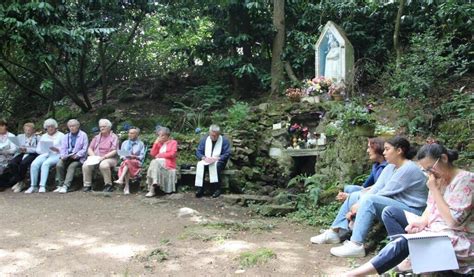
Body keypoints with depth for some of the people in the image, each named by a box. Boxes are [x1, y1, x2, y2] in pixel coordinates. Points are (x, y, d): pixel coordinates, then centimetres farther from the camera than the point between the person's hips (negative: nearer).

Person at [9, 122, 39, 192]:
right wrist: (19, 149, -9)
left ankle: (20, 182, -15)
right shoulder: (20, 137, 22)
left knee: (23, 163, -34)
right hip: (21, 154, 4)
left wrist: (27, 149, -15)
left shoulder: (37, 138, 8)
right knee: (11, 163, -26)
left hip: (32, 154, -4)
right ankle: (20, 182, -16)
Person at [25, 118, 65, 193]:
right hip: (44, 154, 4)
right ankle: (33, 186, -23)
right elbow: (38, 149, 16)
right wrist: (43, 150, -6)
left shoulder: (61, 135, 11)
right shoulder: (43, 136, 24)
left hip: (56, 155, -4)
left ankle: (42, 186, -37)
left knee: (45, 164, -35)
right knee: (34, 164, -26)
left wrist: (57, 150, -18)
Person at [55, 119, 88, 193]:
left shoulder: (83, 135, 5)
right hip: (66, 157, 4)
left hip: (78, 158, -4)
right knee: (59, 165, -25)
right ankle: (60, 185, -18)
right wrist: (63, 155, -8)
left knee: (71, 166, -32)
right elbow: (62, 148, 14)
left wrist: (77, 155, -18)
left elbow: (84, 149, -3)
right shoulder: (66, 136, 22)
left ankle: (66, 186, -36)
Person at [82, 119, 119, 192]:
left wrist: (104, 157, -19)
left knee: (103, 164, -38)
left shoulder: (114, 137, 5)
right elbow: (90, 149, 15)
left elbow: (114, 151, -7)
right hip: (96, 158, 5)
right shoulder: (97, 137, 21)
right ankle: (87, 185, -17)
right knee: (86, 164, -25)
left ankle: (108, 185, -24)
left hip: (109, 158, -4)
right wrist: (94, 156, -6)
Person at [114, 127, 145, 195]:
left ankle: (121, 179, -51)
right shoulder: (124, 143, 23)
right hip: (125, 161, 2)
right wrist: (123, 157, -6)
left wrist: (134, 157, -14)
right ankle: (127, 187, -43)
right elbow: (121, 155, 17)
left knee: (128, 162, -36)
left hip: (136, 162, -2)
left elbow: (142, 156, 4)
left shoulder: (140, 144, 13)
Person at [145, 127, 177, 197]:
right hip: (157, 163, 4)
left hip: (167, 164, -4)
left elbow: (172, 154, -6)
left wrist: (160, 155, -3)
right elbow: (152, 154, 13)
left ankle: (152, 189, -38)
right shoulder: (159, 143, 24)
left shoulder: (173, 142, 10)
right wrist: (156, 143, 5)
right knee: (154, 163, -32)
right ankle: (151, 189, -37)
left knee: (155, 163, -33)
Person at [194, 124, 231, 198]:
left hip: (219, 162, -2)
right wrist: (204, 158, -16)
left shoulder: (224, 140, 0)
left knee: (214, 165, -37)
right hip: (206, 161, 3)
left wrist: (216, 158, -21)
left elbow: (227, 154, -7)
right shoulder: (204, 140, 10)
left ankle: (217, 189, -34)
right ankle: (200, 189, -33)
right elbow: (198, 152, 6)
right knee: (200, 165, -31)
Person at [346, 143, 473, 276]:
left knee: (405, 242, -32)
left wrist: (434, 190, -21)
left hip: (458, 239, -9)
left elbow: (454, 221, -23)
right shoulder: (440, 178, 8)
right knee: (389, 212, 2)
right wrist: (423, 221, -10)